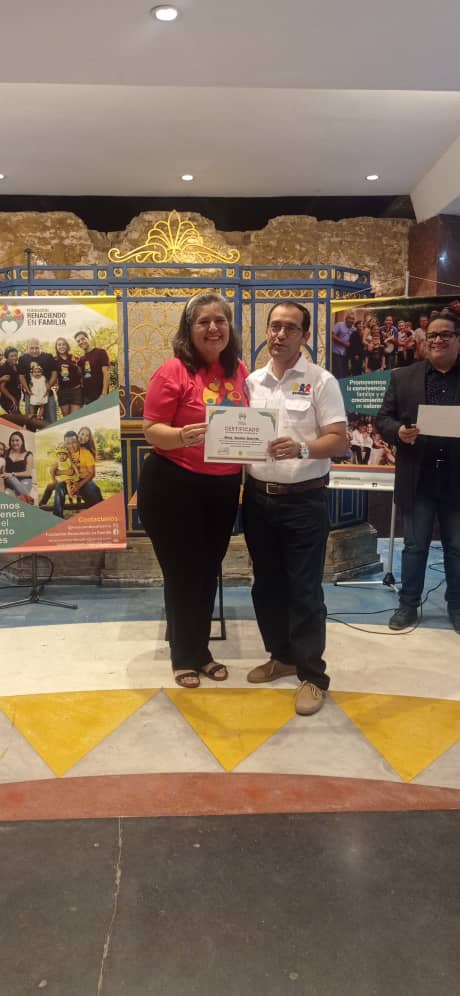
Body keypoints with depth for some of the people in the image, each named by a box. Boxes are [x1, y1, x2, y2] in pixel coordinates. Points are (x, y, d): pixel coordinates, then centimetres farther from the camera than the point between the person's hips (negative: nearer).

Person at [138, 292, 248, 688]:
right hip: (174, 486, -6)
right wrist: (182, 436, -33)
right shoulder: (173, 372, -13)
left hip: (224, 488, 6)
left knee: (208, 572, 17)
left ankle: (202, 650, 36)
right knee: (183, 574, 7)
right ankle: (185, 657, 27)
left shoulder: (239, 371, 5)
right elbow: (152, 431, -15)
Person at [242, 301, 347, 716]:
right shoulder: (252, 381, 10)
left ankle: (312, 674, 11)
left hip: (304, 500, -5)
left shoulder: (321, 381, -5)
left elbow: (339, 440, -11)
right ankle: (282, 655, 32)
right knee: (267, 584, 14)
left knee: (304, 589, -1)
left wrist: (301, 448, -28)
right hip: (258, 497, 6)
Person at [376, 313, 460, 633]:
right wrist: (399, 431, -18)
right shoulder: (403, 377, 5)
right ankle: (408, 605, 24)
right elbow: (383, 418, 3)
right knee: (414, 546, 11)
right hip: (418, 479, 0)